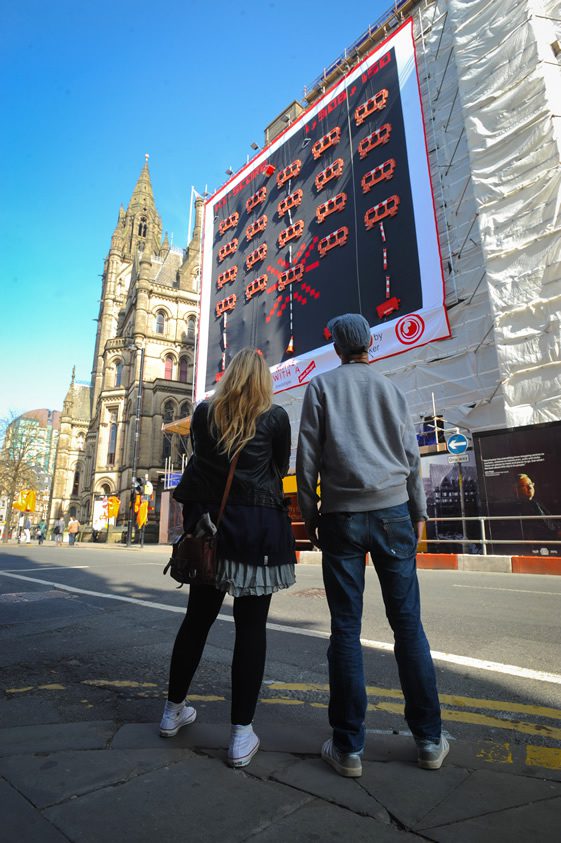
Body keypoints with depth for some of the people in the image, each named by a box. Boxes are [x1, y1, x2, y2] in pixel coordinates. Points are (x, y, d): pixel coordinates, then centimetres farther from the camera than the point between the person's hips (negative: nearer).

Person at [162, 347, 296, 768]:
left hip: (210, 521, 4)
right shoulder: (276, 416, -2)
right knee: (251, 627, 5)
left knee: (197, 618, 17)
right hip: (260, 526, -3)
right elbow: (281, 468, 9)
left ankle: (174, 710, 34)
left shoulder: (204, 413, 5)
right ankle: (242, 735, 12)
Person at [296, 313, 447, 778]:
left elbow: (308, 456, 0)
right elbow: (411, 456, 10)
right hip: (392, 512, 2)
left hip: (342, 516, -1)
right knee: (408, 623, 8)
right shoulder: (391, 388, 11)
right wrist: (419, 513, 16)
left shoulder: (321, 386, 4)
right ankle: (429, 739, 18)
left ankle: (349, 747, 11)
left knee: (346, 628, 3)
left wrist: (309, 514, 6)